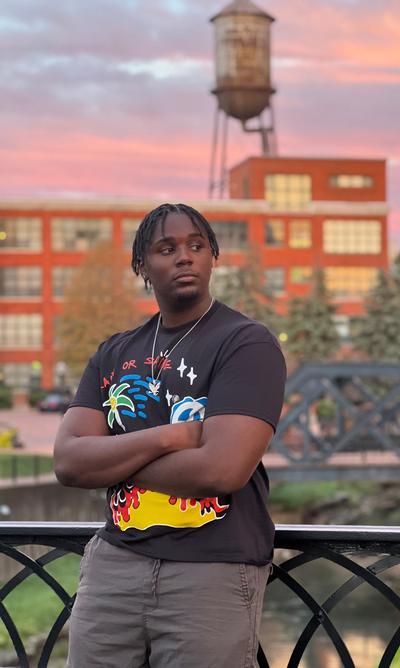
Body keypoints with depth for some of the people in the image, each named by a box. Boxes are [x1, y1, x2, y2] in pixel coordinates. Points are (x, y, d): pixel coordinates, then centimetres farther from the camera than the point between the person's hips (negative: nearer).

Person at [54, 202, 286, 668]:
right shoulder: (114, 355, 10)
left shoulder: (247, 344, -7)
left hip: (215, 572, -4)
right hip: (115, 561, 5)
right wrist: (169, 437, -15)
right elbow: (68, 463, -2)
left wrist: (111, 462, -8)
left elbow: (223, 468, -20)